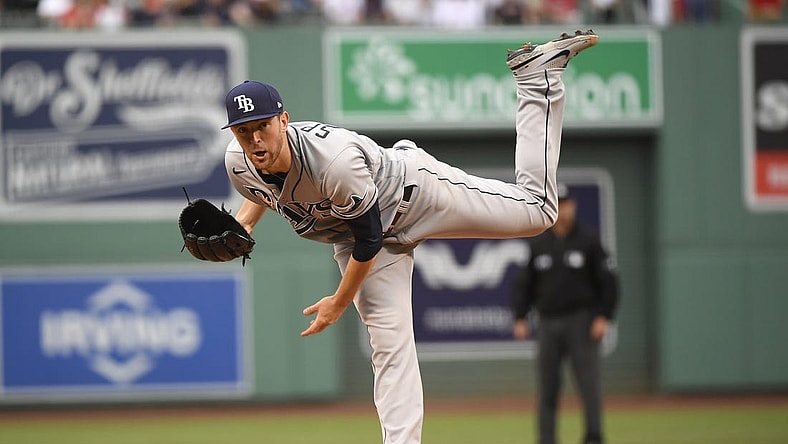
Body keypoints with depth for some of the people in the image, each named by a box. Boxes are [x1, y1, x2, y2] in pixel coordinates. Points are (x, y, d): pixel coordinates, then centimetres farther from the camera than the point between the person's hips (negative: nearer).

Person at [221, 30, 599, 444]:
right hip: (351, 236, 5)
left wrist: (338, 303, -17)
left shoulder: (334, 159, -41)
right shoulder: (238, 164, -21)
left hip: (413, 192, -5)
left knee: (537, 210, 5)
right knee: (389, 342, -5)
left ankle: (537, 71, 14)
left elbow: (369, 239, -27)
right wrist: (242, 225, -11)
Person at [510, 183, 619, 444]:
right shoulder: (539, 245, 11)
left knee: (588, 381, -9)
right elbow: (524, 284, 15)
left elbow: (609, 280, 0)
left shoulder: (588, 241, 1)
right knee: (547, 386, 3)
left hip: (581, 322, -3)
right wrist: (520, 318, 6)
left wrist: (603, 317, -8)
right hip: (548, 322, 3)